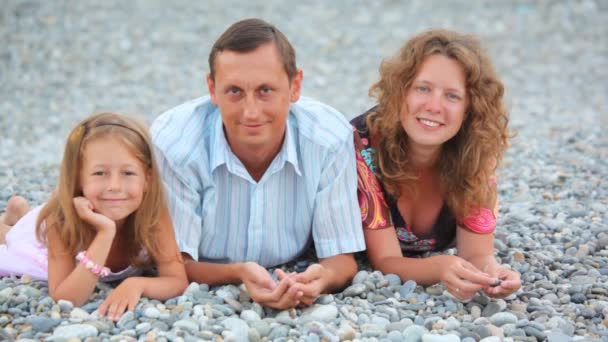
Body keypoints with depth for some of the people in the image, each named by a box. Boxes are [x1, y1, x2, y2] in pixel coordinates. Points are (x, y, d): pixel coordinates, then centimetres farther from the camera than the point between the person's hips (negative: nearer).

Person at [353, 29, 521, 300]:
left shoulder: (480, 150, -30)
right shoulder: (364, 145, -40)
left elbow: (476, 253, -32)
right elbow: (385, 261, -41)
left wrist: (490, 269, -58)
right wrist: (440, 268, -64)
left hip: (431, 254, 2)